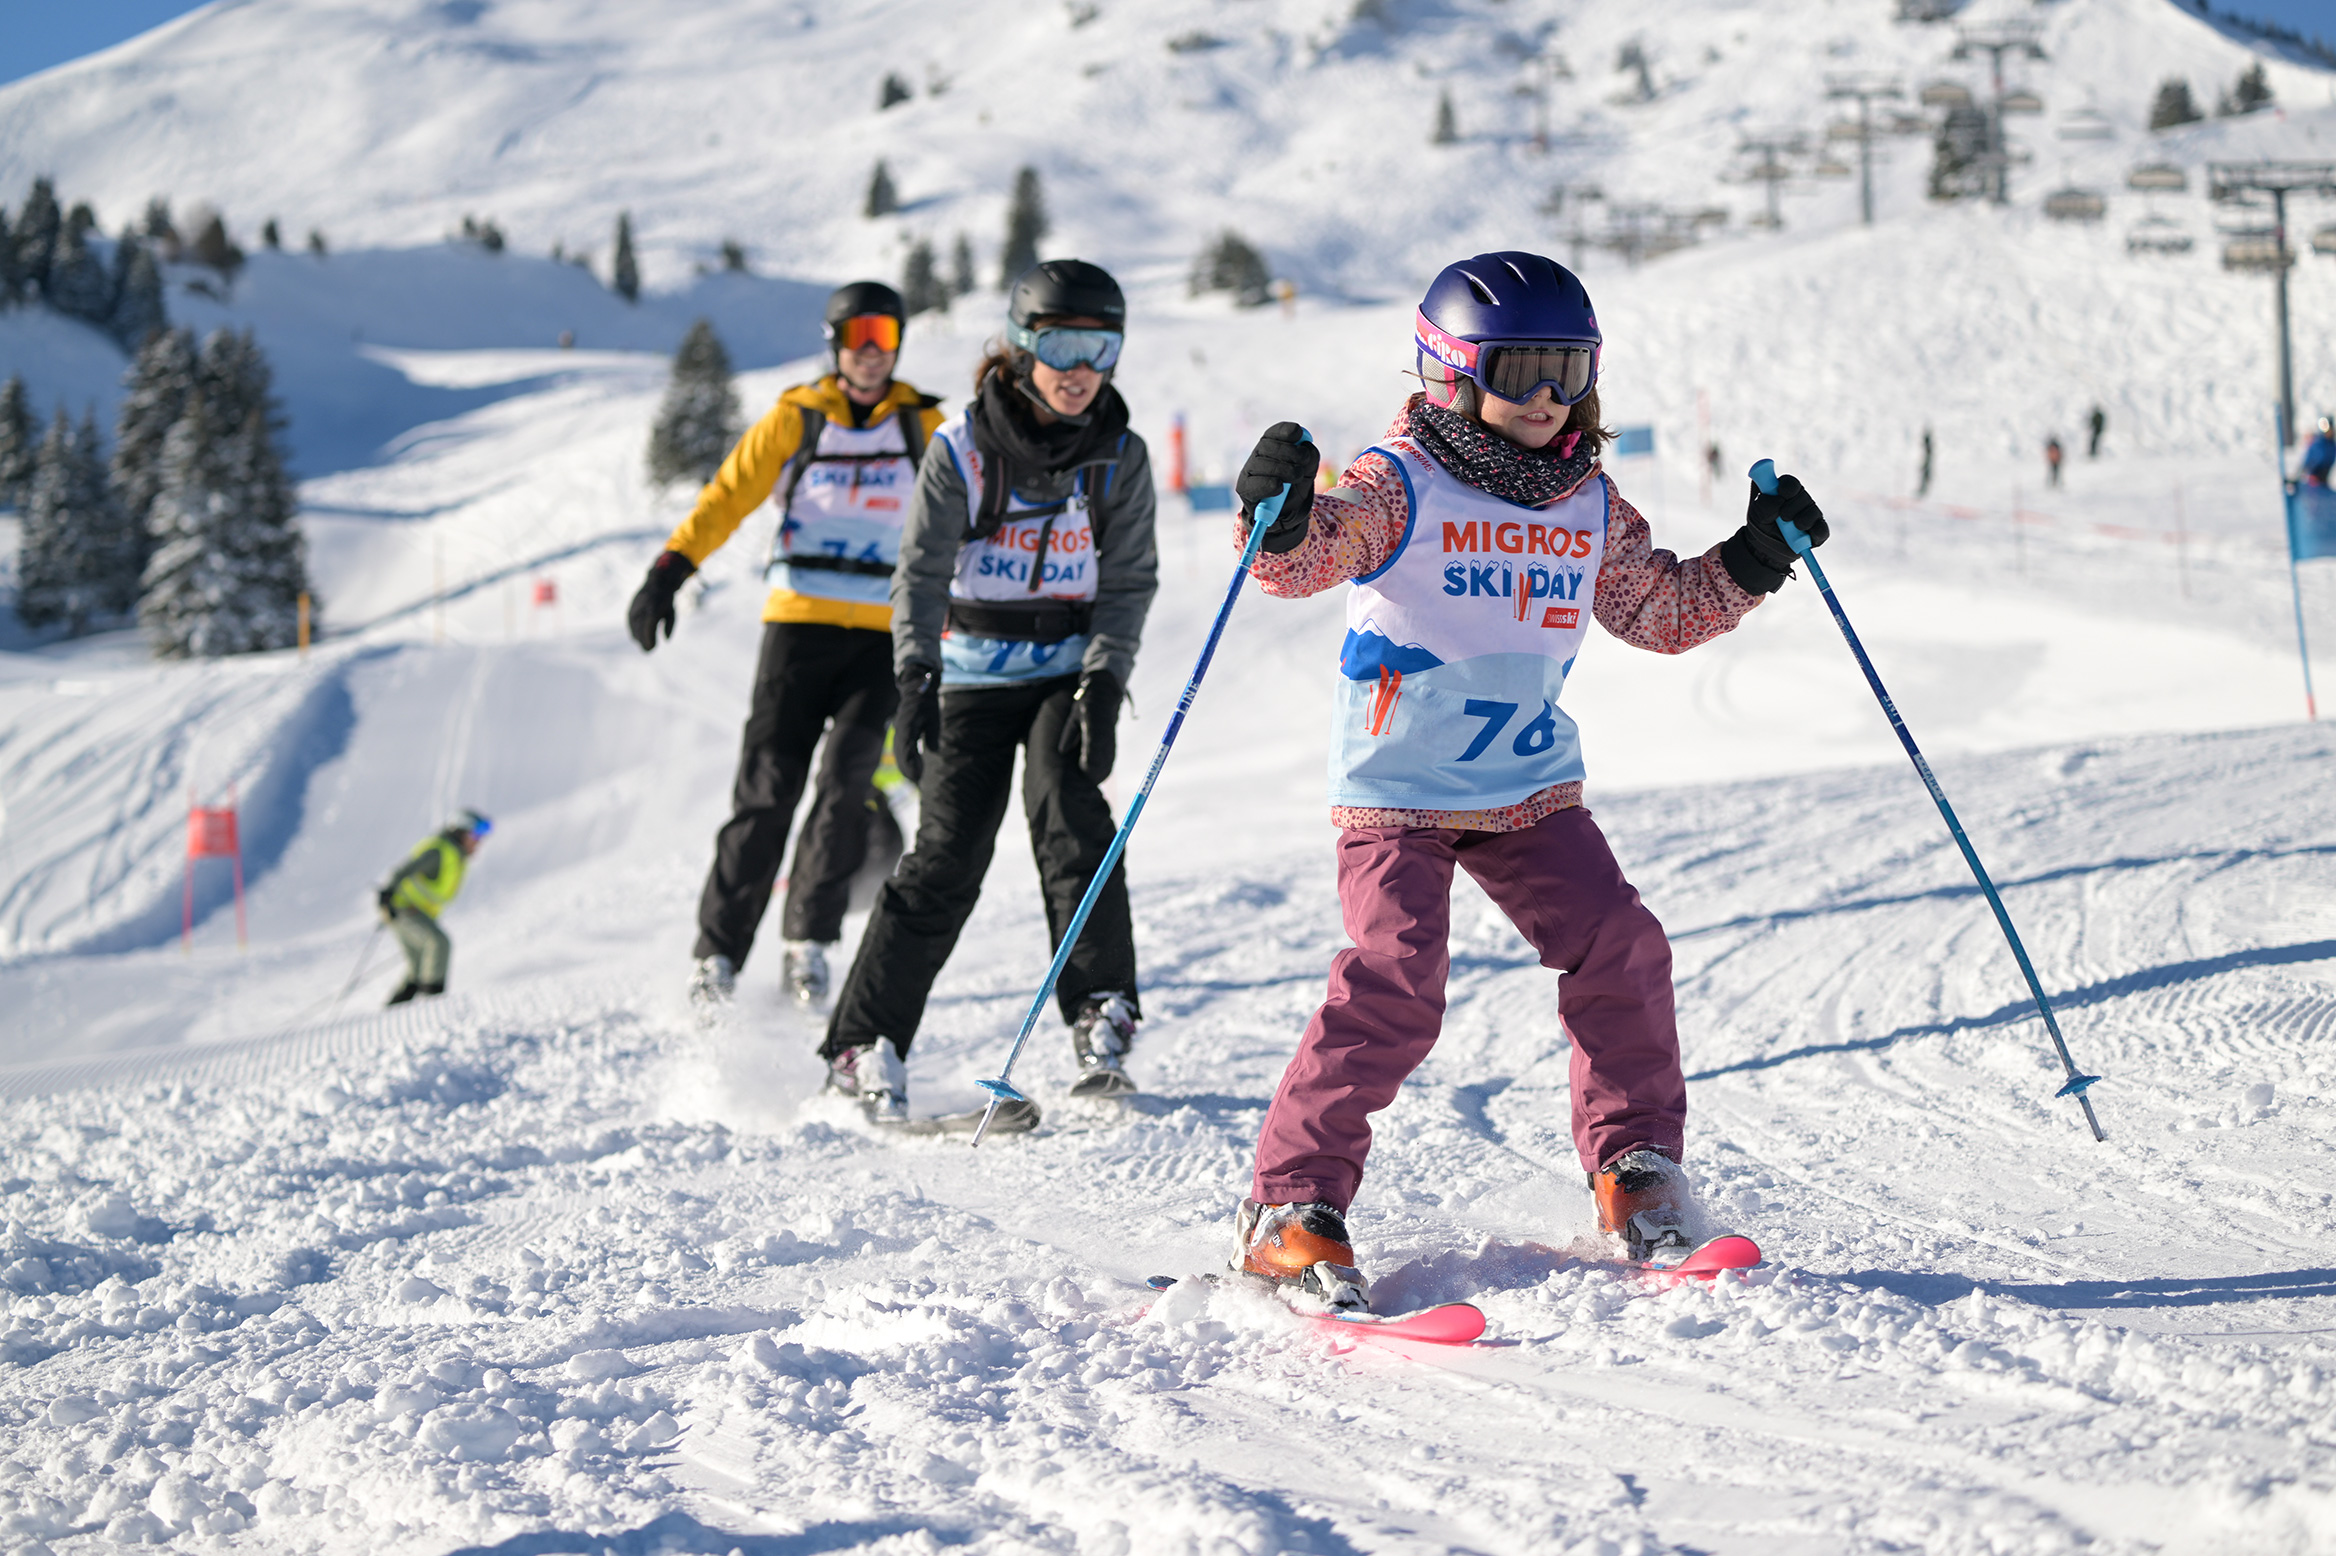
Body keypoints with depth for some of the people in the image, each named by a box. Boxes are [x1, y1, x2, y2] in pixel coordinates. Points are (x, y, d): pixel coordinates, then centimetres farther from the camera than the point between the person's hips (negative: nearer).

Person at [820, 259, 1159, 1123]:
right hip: (971, 674, -1)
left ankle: (1102, 1021, -20)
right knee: (947, 859, -7)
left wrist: (1103, 682, -15)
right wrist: (915, 679, -30)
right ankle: (864, 1045, 1)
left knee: (1069, 817, -22)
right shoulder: (963, 448, -10)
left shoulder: (1121, 458, -2)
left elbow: (1129, 580, -1)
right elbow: (922, 569, -15)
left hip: (1068, 673, 1)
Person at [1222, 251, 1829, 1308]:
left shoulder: (1590, 505, 9)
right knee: (1394, 983, -18)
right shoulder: (1401, 485, -10)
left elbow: (1663, 610, 22)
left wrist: (1751, 560, 9)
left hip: (1533, 785, 5)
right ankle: (1289, 1203, -10)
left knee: (1619, 950, -6)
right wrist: (1282, 518, -48)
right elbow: (1308, 559, -27)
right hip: (1396, 792, -5)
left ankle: (1635, 1163, 13)